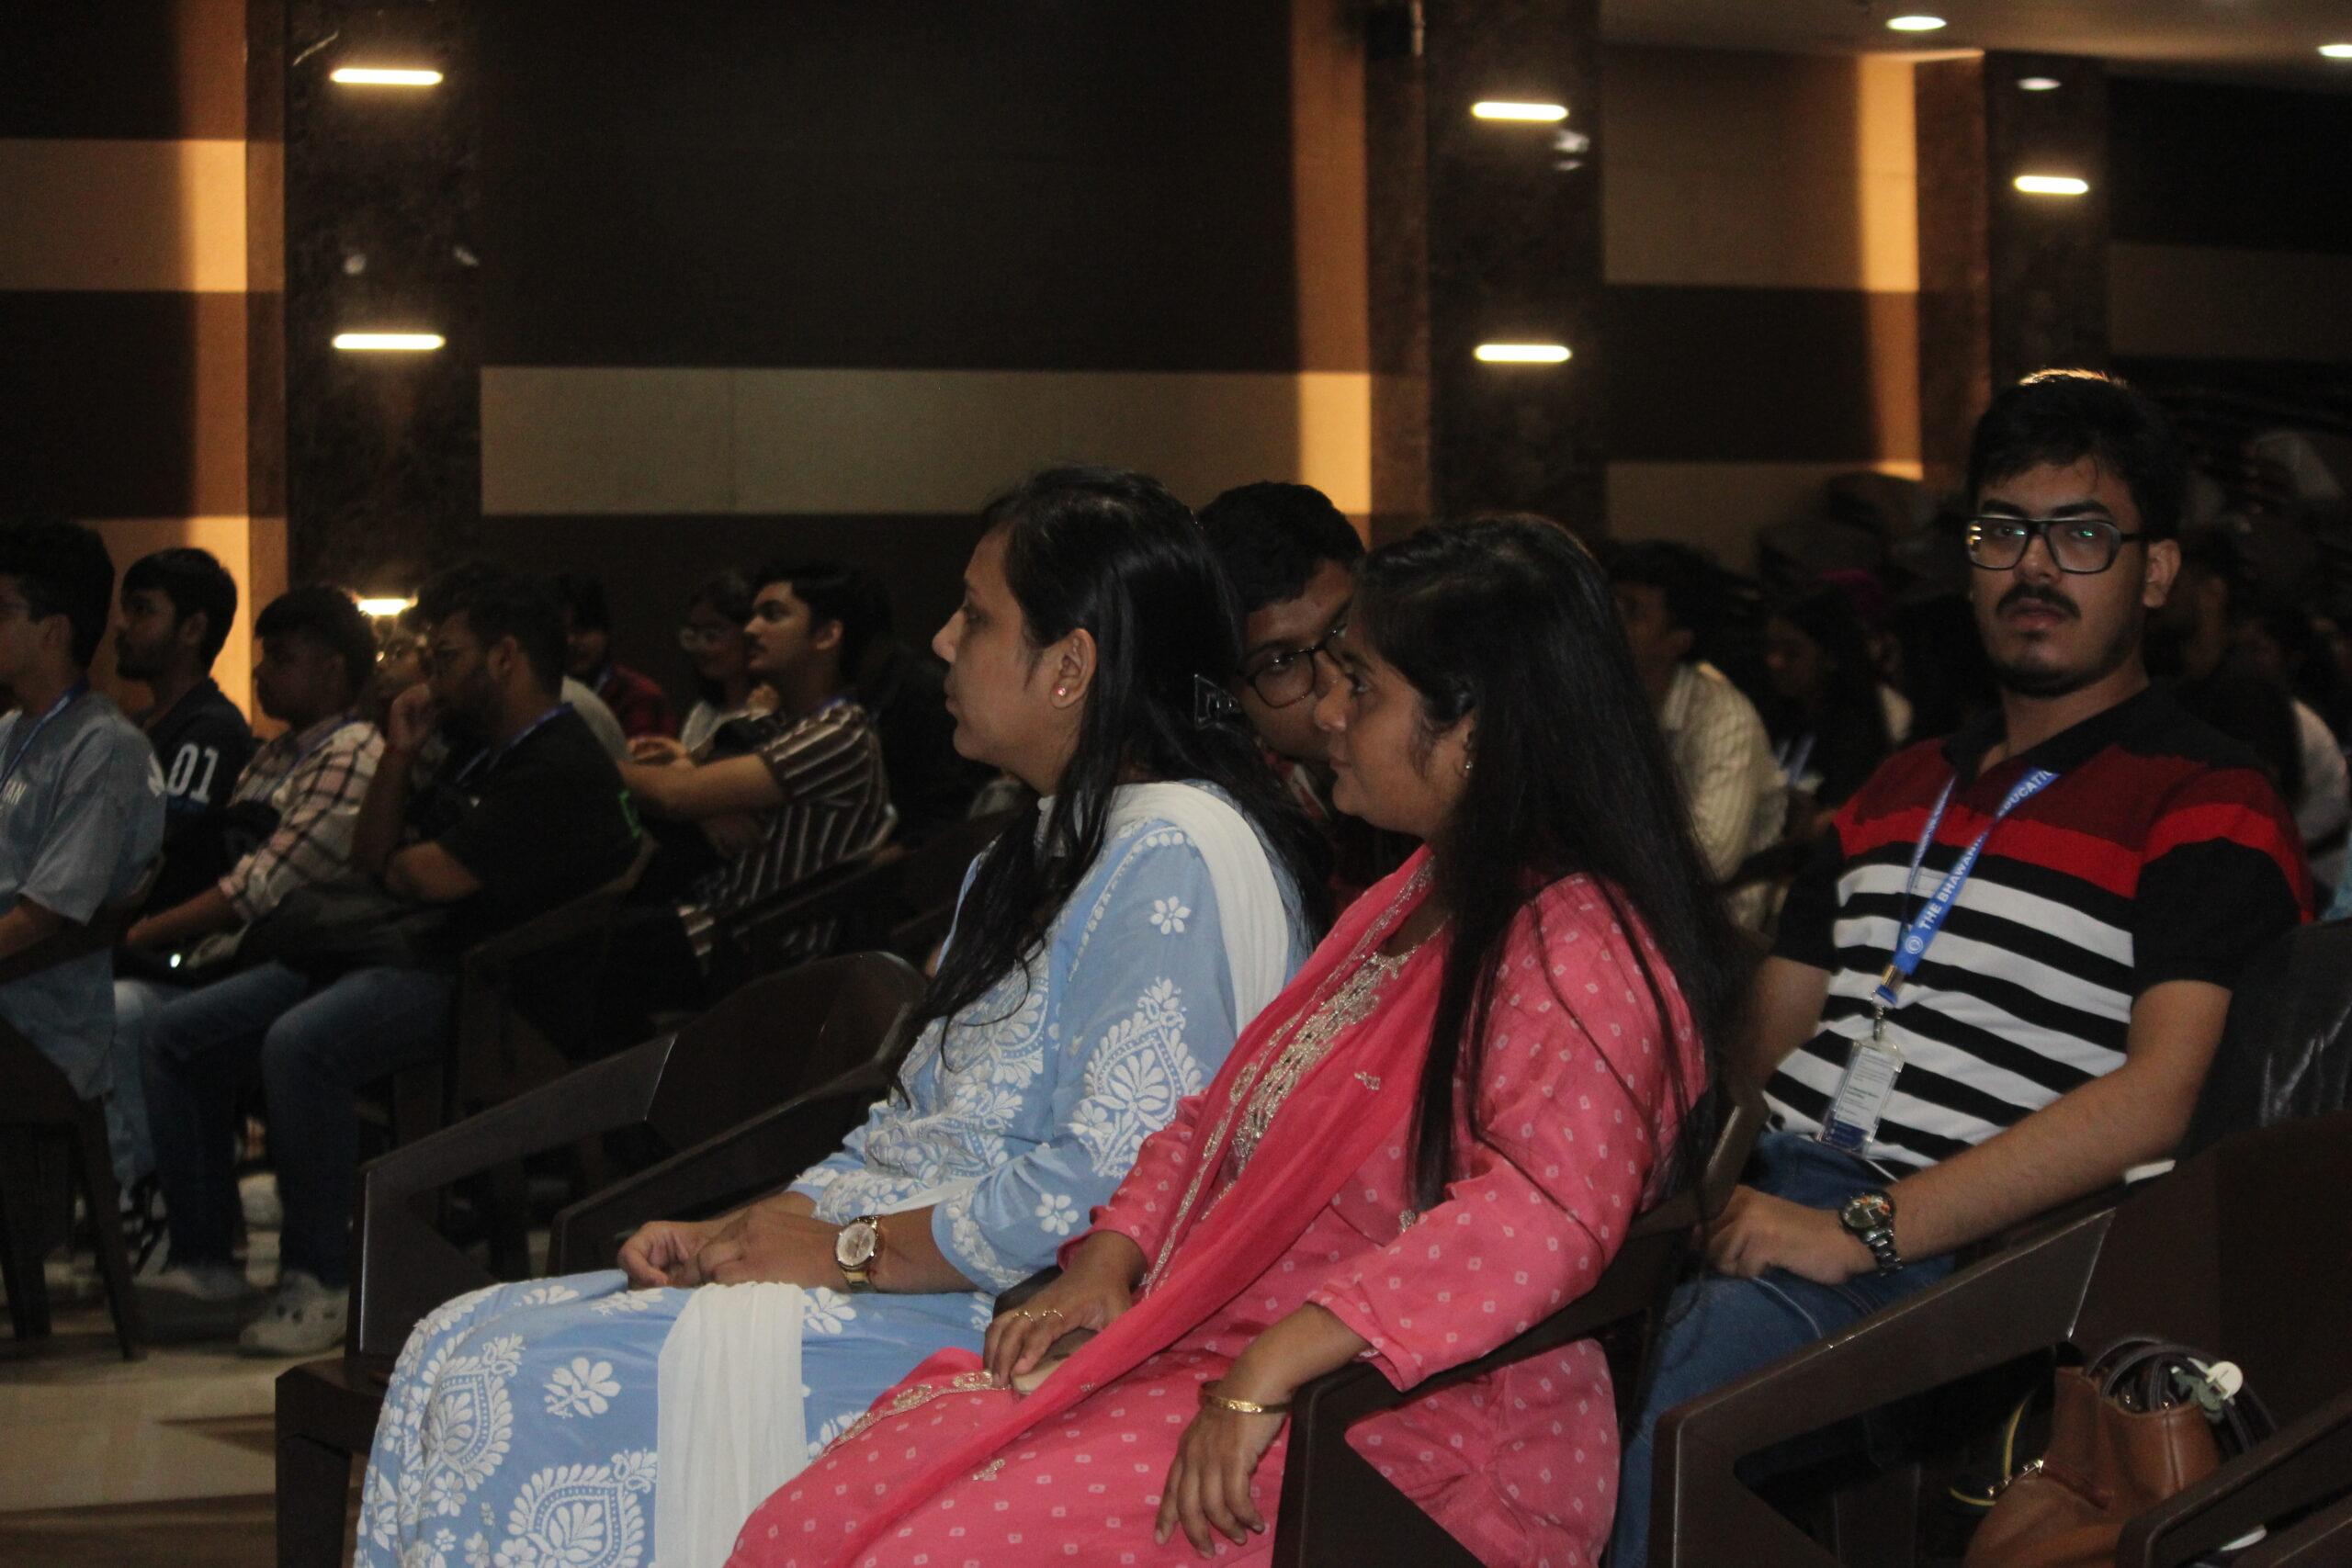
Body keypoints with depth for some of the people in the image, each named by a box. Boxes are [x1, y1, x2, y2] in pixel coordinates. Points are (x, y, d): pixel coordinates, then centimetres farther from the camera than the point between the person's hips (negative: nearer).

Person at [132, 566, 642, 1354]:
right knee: (175, 1034, 3)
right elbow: (373, 859, 23)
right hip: (386, 951, 11)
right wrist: (398, 756, 10)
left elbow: (434, 877, -18)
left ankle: (318, 1282, -26)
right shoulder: (472, 755, 23)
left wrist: (394, 863, 6)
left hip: (463, 979, -11)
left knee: (300, 1044, -37)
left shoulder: (563, 769, -12)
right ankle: (203, 1262, 2)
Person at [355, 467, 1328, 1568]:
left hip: (1004, 1332, -10)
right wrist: (742, 1231, 5)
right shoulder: (1038, 849, 21)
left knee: (528, 1395, -20)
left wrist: (846, 1249, -14)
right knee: (465, 1350, -4)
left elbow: (1108, 1187, -22)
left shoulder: (1177, 858, -13)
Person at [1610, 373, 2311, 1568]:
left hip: (1955, 1246, -7)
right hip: (1770, 1191, 8)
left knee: (1689, 1369, -36)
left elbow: (2161, 1097, -16)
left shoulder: (2205, 809, -1)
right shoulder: (1900, 792, 24)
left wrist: (1864, 1229, -21)